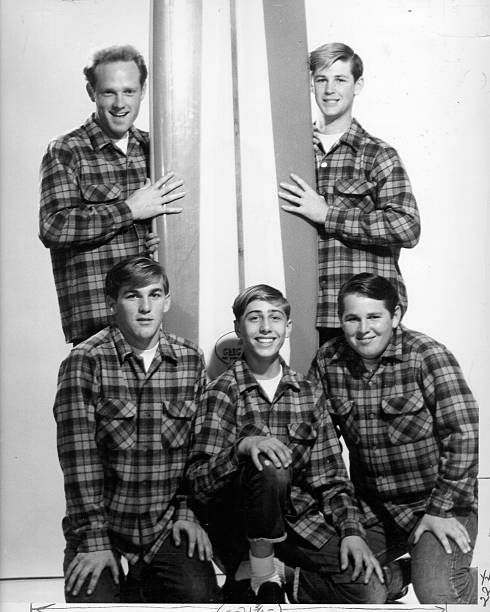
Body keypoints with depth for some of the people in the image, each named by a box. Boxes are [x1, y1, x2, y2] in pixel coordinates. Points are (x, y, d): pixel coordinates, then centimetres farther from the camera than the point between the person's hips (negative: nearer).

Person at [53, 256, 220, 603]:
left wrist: (188, 510, -2)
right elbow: (79, 455, -14)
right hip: (102, 521, -2)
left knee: (200, 595, -14)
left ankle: (144, 587, 15)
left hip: (168, 523, 3)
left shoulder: (191, 360, 0)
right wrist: (94, 540, -16)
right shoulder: (84, 362, -10)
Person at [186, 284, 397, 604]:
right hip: (239, 525, -3)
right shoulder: (222, 392, -6)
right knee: (270, 468, -34)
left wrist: (352, 531, -9)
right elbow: (198, 483, -15)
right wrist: (243, 447, -33)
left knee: (372, 592, -16)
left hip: (297, 518, 4)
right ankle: (261, 570, -11)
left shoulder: (308, 393, 5)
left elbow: (330, 477, 7)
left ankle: (279, 574, 4)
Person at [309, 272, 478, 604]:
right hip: (370, 509, 5)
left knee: (437, 594, -23)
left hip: (438, 503, -4)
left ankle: (469, 581, 11)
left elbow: (464, 434, -18)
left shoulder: (427, 356, -16)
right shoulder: (328, 362, -4)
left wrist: (440, 510, -17)